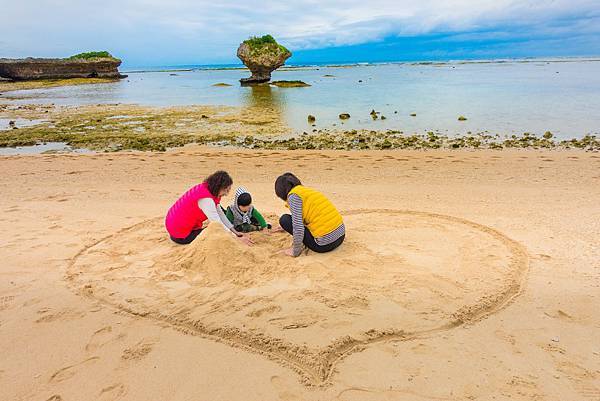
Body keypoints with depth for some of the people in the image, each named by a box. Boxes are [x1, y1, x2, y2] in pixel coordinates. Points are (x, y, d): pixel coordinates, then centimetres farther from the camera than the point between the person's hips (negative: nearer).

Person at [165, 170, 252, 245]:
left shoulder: (207, 188, -1)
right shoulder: (206, 200, -29)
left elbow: (220, 214, 4)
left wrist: (235, 232, 1)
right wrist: (237, 238, -21)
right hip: (180, 235, -9)